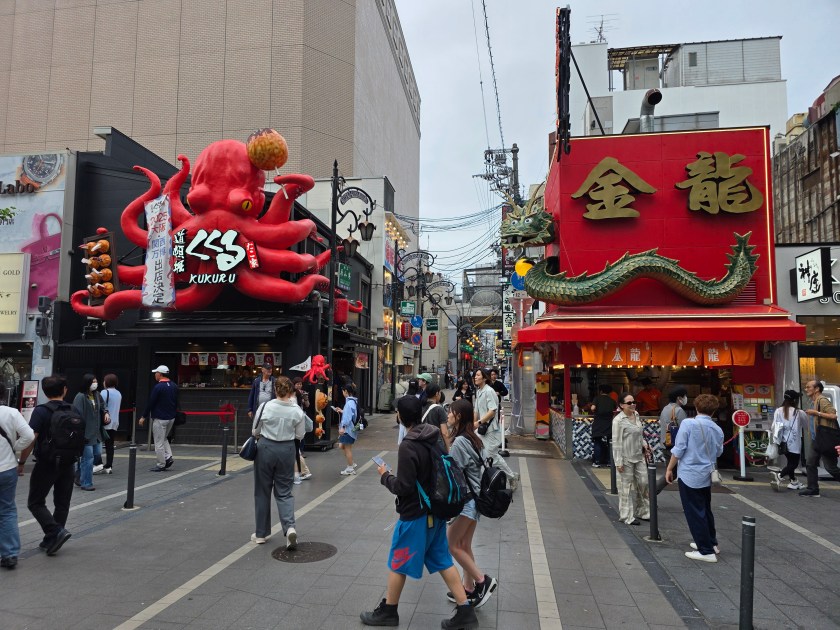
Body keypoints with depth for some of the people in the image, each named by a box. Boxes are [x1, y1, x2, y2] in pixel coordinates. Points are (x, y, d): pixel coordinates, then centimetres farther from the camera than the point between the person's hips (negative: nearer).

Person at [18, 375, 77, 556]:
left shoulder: (41, 411, -11)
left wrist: (21, 462, -7)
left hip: (46, 464, -4)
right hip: (67, 464, 5)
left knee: (35, 503, 8)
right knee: (62, 504, 13)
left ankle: (56, 531, -9)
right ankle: (50, 541, 19)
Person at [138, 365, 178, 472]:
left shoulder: (158, 387, -16)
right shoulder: (174, 386, 7)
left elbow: (151, 403, -13)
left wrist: (144, 417, -5)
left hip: (160, 418, -8)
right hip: (171, 418, 8)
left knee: (159, 442, 1)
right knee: (163, 439, 23)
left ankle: (161, 465, 5)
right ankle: (168, 457, 9)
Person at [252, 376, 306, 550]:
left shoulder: (265, 407, -12)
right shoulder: (297, 411, -9)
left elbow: (255, 432, 0)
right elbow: (300, 435, 0)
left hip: (265, 448, -1)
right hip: (287, 450, 1)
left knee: (262, 491, 14)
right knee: (284, 491, 12)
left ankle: (261, 533, 23)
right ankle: (290, 527, -9)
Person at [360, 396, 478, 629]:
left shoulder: (408, 446, -24)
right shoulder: (436, 436, -1)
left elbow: (403, 487, -22)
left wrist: (385, 476, -6)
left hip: (414, 514, -7)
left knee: (398, 562, 12)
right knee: (443, 561, 16)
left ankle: (388, 611, 29)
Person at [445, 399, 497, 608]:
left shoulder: (459, 442, -20)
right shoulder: (473, 439, 7)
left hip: (466, 500, -9)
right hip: (474, 497, 9)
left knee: (451, 544, 1)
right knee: (464, 545, 15)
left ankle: (483, 580, 5)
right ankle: (469, 588, 23)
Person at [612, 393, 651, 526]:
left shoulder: (637, 415, 7)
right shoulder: (618, 420, -15)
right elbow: (616, 442, -15)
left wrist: (644, 445, 2)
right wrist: (618, 462, -17)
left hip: (639, 456, 7)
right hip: (626, 458, -7)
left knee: (643, 482, 11)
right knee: (626, 487, 3)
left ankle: (642, 511, 28)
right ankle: (627, 516, 16)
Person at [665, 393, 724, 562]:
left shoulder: (688, 423, -15)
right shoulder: (717, 429, 1)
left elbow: (678, 450, -15)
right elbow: (718, 453, 13)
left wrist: (669, 469, -4)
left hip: (689, 474, -6)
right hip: (707, 476, 6)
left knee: (695, 513, 4)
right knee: (706, 510, 22)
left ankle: (707, 551, 9)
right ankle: (711, 543, 35)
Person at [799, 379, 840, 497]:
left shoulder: (822, 400, -13)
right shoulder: (814, 402, 16)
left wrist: (816, 413, -22)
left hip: (826, 439, -10)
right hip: (817, 440, 10)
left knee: (830, 467, -4)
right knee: (810, 463, 6)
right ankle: (813, 489, 9)